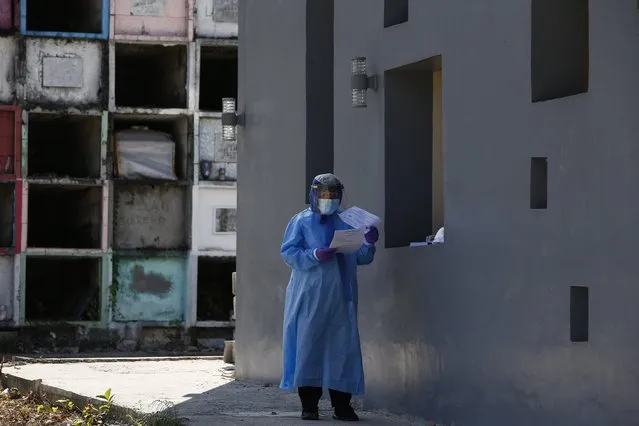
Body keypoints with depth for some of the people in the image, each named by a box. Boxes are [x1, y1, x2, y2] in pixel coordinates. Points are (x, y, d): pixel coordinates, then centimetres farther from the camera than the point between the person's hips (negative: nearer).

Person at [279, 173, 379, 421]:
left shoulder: (347, 223, 16)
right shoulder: (302, 221, 5)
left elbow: (361, 258, 16)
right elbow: (288, 253, -4)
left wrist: (368, 244, -5)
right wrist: (314, 255, -19)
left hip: (341, 298, 4)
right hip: (310, 296, -3)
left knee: (343, 348, 0)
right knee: (309, 347, -5)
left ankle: (342, 405, 4)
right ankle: (309, 404, 1)